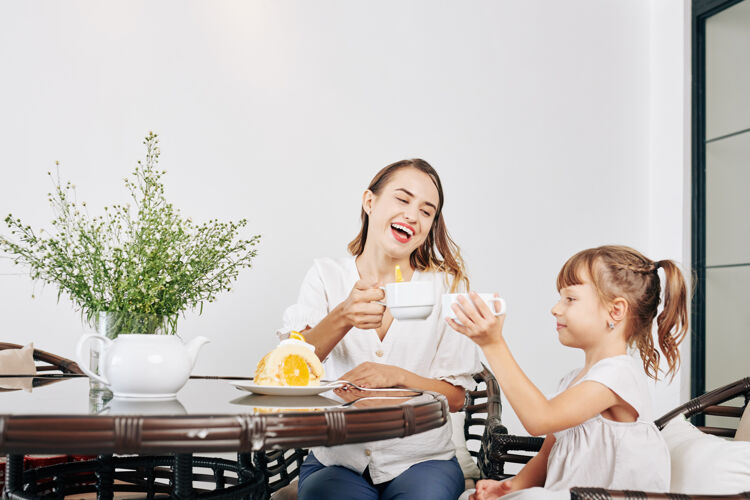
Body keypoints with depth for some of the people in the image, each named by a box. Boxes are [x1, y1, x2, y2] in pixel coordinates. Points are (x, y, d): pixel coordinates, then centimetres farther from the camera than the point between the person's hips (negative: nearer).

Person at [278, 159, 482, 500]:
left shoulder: (446, 284, 3)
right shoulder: (326, 276, 4)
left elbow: (456, 396, 1)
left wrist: (397, 376, -18)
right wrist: (342, 318, -28)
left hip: (420, 461, 0)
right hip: (337, 461, 0)